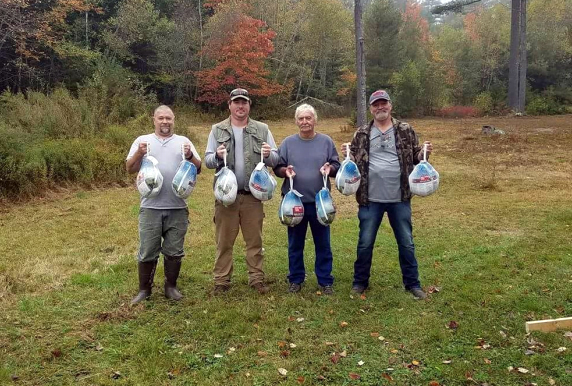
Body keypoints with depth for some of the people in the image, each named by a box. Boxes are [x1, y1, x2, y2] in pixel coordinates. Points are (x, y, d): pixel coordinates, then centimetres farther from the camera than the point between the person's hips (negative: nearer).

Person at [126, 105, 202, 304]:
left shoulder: (183, 142, 10)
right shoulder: (143, 141, 9)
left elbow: (198, 168, 7)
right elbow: (130, 169, 5)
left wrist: (190, 156, -12)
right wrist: (139, 154, -13)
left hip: (178, 208, 1)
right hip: (150, 207, -1)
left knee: (174, 251, 9)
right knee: (147, 252, 6)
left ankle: (171, 287, 24)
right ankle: (144, 289, 20)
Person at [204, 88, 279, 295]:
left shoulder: (262, 129, 7)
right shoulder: (218, 130, 7)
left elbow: (275, 159, 6)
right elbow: (207, 160, 5)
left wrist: (269, 155, -16)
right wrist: (217, 156, -17)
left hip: (253, 195, 0)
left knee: (255, 240, 9)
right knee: (224, 241, 6)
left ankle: (257, 278, 20)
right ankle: (221, 280, 17)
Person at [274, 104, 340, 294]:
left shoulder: (326, 141, 4)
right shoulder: (288, 143, 4)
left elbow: (336, 167, 7)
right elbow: (277, 168, 6)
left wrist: (330, 168, -15)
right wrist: (285, 170, -15)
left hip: (320, 200, 0)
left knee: (323, 243, 6)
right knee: (295, 244, 9)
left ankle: (325, 281, 18)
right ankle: (296, 279, 23)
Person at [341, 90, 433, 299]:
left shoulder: (406, 130, 5)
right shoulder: (362, 134, 5)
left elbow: (415, 158, 9)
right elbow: (353, 162, 10)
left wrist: (425, 153, -11)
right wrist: (347, 154, -10)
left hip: (400, 198, 0)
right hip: (370, 199, 0)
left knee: (406, 242, 10)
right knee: (365, 243, 9)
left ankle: (412, 283, 24)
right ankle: (360, 282, 24)